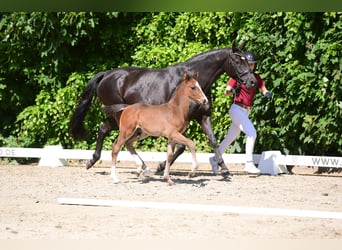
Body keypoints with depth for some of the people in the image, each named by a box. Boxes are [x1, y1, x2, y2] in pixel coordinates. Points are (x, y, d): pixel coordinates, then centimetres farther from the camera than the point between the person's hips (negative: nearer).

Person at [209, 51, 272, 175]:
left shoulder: (256, 77, 9)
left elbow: (263, 89, -4)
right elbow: (226, 91, -12)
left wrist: (267, 93, -26)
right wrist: (233, 91, -34)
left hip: (246, 112, 6)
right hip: (237, 109, -6)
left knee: (231, 137, 13)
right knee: (252, 133, -20)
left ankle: (215, 159, 28)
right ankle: (249, 164, -20)